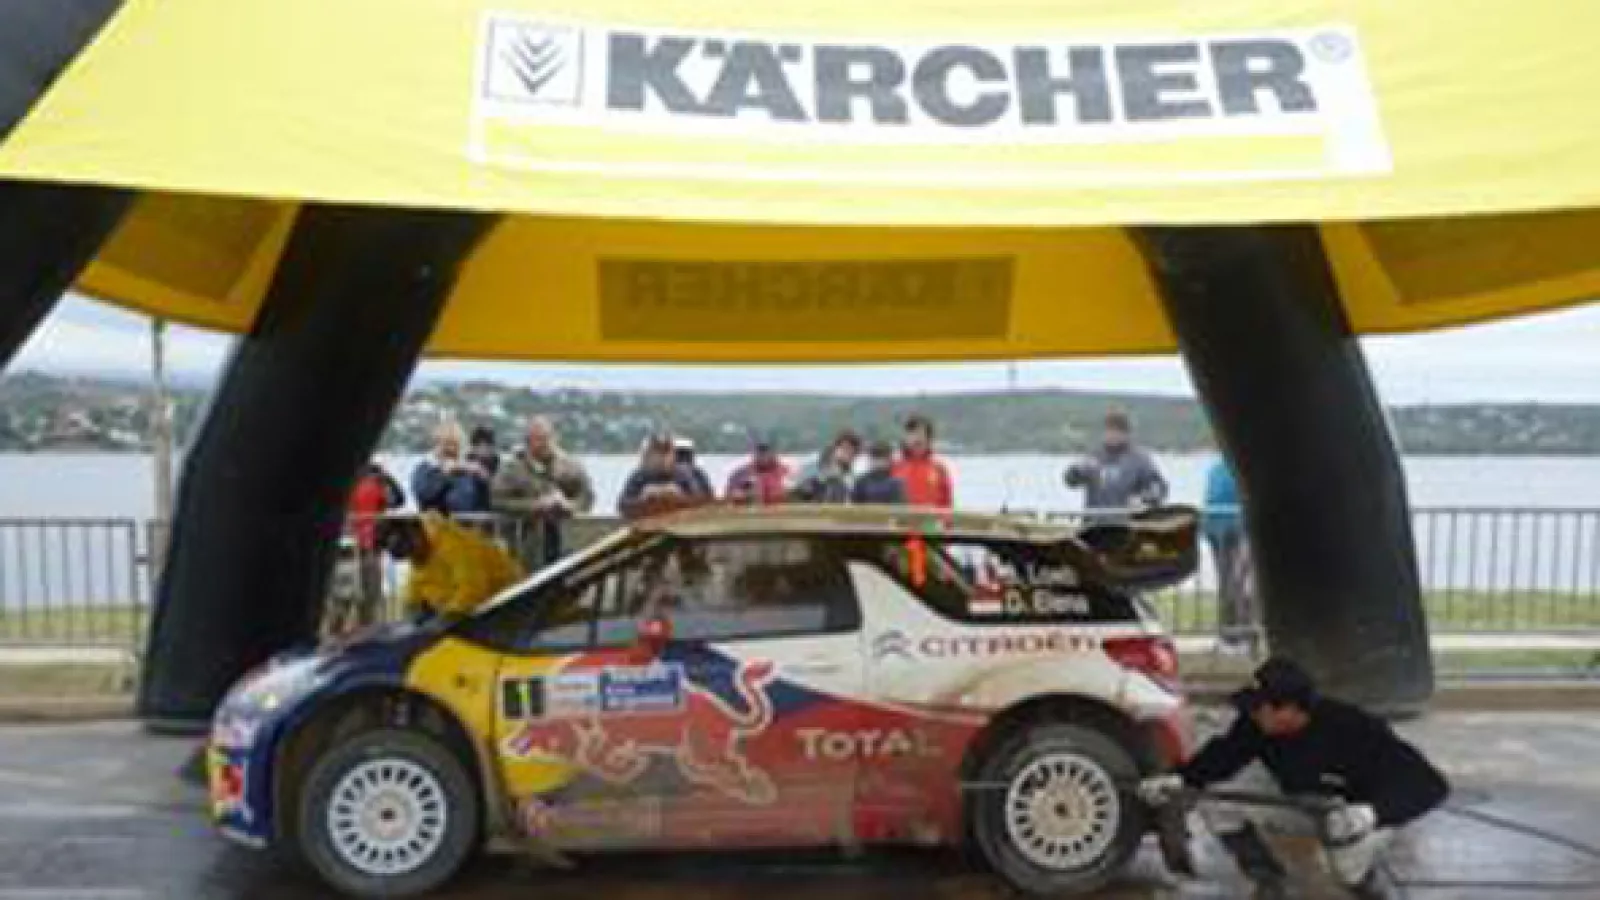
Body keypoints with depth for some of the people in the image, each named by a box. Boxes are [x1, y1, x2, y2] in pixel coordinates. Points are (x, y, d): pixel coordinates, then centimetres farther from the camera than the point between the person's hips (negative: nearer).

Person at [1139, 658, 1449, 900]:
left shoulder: (1353, 730, -39)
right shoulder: (1256, 724, -24)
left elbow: (1428, 783, -42)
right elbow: (1225, 752, -8)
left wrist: (1369, 814, -59)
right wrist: (1179, 780, -26)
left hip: (1353, 810, -5)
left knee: (1349, 863, -38)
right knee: (1216, 804, -12)